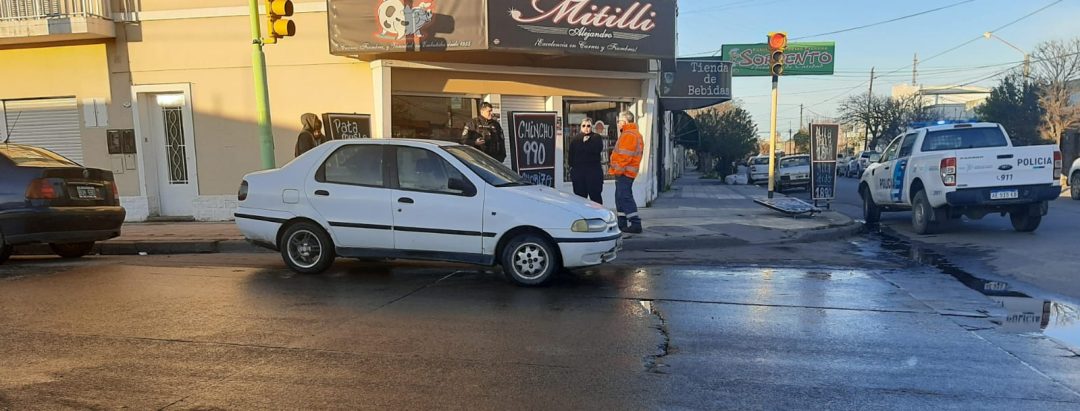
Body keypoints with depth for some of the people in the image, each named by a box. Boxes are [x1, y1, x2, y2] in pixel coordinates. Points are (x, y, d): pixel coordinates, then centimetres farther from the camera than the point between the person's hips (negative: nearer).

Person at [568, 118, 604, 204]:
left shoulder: (597, 137, 5)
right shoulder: (575, 139, 14)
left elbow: (598, 149, -14)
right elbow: (571, 154, 10)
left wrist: (586, 142, -9)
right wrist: (571, 165, 0)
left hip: (594, 170, -3)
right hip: (578, 170, 3)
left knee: (595, 195, 1)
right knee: (580, 196, 5)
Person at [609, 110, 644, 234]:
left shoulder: (628, 135, -15)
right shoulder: (635, 133, 20)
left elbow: (625, 156, -22)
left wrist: (618, 169, -17)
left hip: (624, 172, -11)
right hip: (625, 172, 11)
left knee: (625, 197, -11)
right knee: (621, 197, 15)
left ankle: (635, 224, -12)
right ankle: (622, 223, 21)